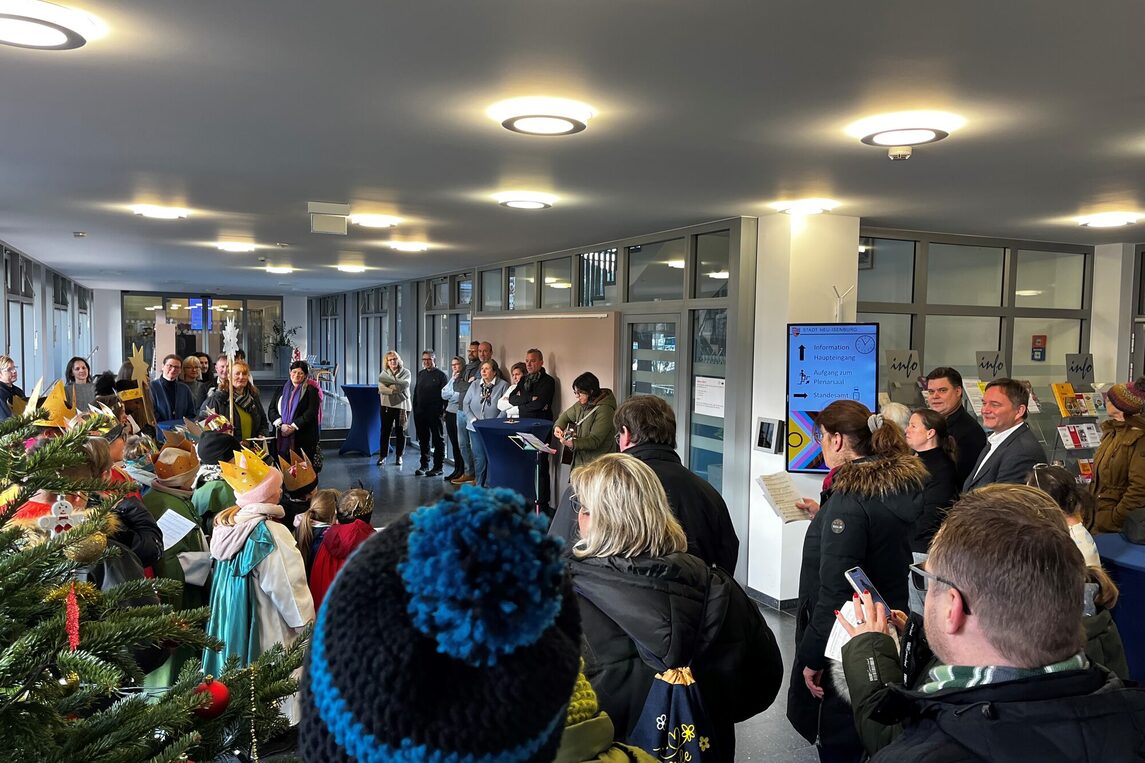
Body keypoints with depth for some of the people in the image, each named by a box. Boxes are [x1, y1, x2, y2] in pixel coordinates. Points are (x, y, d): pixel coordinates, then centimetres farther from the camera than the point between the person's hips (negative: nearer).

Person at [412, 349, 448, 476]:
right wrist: (415, 409, 11)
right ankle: (424, 465, 18)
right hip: (420, 412, 6)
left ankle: (438, 467, 4)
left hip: (435, 413, -6)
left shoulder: (440, 375, -3)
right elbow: (415, 393, 18)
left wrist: (443, 410, -13)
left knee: (438, 439, 1)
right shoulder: (420, 374, 15)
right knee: (423, 440, 10)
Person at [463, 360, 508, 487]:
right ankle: (479, 485, 15)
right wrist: (473, 419, -4)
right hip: (475, 428, 3)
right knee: (479, 458, 4)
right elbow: (466, 404, 9)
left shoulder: (503, 385, -4)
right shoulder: (475, 385, 10)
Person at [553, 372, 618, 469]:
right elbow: (567, 415, 28)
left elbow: (595, 440, -22)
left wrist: (573, 443, -34)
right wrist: (558, 427, 7)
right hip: (580, 459, 8)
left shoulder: (604, 410, -17)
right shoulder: (582, 404, 10)